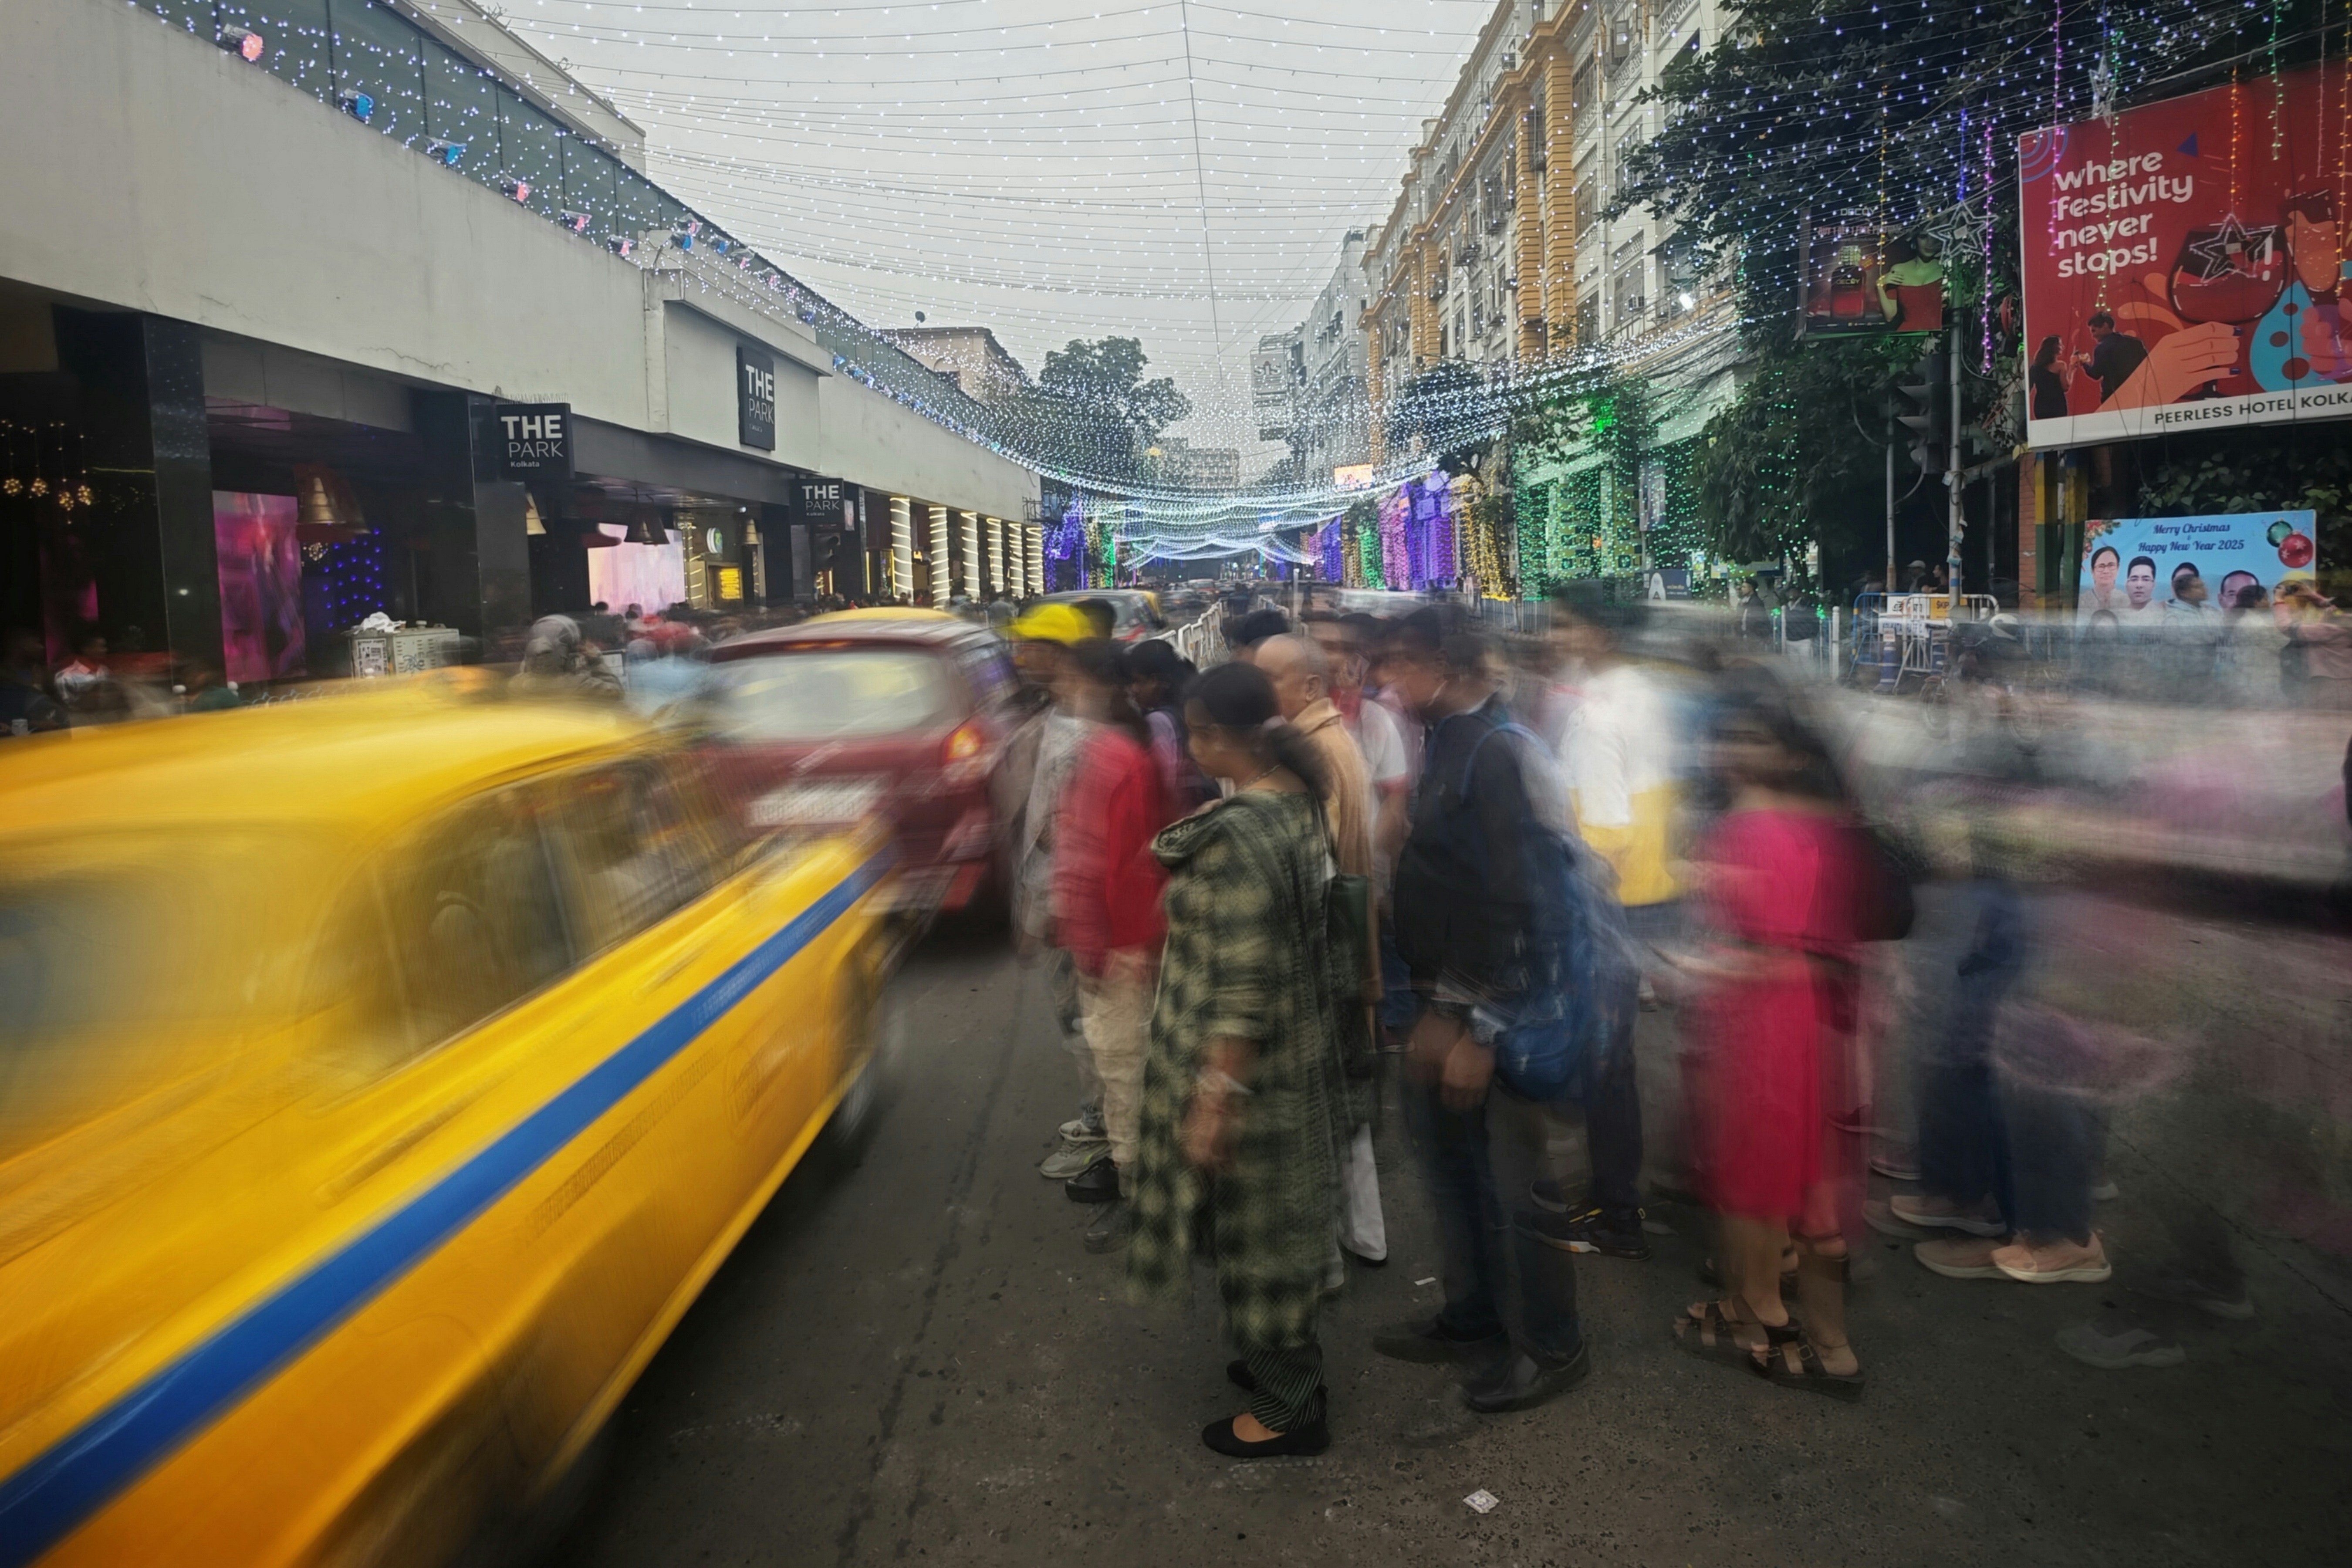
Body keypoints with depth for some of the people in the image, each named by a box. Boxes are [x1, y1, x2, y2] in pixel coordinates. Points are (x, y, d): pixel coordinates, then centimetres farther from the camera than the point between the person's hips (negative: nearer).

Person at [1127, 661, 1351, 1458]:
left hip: (1240, 1065, -9)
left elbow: (1243, 986, -27)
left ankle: (1287, 1407, 27)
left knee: (1256, 1232, 9)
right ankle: (1290, 1365, 43)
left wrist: (1213, 1100, -22)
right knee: (1282, 1219, 24)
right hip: (1298, 1055, 9)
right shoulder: (1296, 802, 1)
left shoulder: (1236, 834, -27)